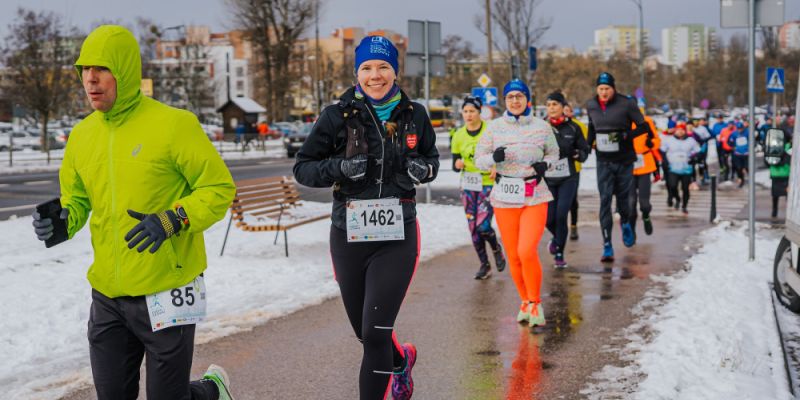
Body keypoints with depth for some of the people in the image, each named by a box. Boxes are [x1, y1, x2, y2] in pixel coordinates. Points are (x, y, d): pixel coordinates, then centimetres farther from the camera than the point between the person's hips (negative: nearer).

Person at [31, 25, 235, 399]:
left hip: (166, 294, -5)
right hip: (107, 297, 6)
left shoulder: (173, 124, -12)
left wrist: (172, 221, -24)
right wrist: (62, 221, -5)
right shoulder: (82, 135, 5)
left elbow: (220, 187, -10)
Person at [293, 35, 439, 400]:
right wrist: (339, 167, -18)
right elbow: (302, 168, 0)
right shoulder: (337, 116, -4)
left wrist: (423, 169, -5)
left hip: (397, 237, -1)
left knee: (375, 335, -11)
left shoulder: (413, 114, 2)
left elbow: (432, 158, 18)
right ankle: (403, 358, 50)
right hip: (349, 236, 1)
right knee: (365, 333, 16)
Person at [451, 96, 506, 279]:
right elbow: (455, 166, 7)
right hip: (468, 186, 4)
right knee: (473, 228, 5)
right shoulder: (458, 136, 2)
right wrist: (458, 164, -15)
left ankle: (497, 250, 18)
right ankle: (484, 265, 20)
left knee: (483, 225, -14)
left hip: (489, 184, -4)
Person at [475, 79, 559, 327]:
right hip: (505, 197, 2)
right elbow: (479, 159, 7)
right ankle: (525, 301, 25)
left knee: (527, 251, -17)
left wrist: (545, 164, -4)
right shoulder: (495, 127, 4)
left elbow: (553, 152, 18)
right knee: (513, 256, 4)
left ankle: (535, 303, 2)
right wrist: (495, 157, -15)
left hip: (535, 197, -2)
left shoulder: (542, 127, 3)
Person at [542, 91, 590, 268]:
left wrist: (578, 154, -12)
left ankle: (559, 254, 5)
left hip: (567, 178, -1)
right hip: (547, 179, 1)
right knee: (549, 218, 1)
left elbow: (585, 150, 9)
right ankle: (557, 237, 37)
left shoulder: (573, 128, 1)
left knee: (561, 215, -10)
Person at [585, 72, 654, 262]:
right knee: (605, 201, -7)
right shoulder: (591, 105, 2)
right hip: (604, 162, 2)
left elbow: (644, 127, -5)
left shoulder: (627, 104, -11)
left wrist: (625, 135, -19)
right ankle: (607, 246, -8)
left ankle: (625, 223, 46)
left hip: (624, 160, -2)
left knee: (623, 197, 11)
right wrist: (589, 143, 6)